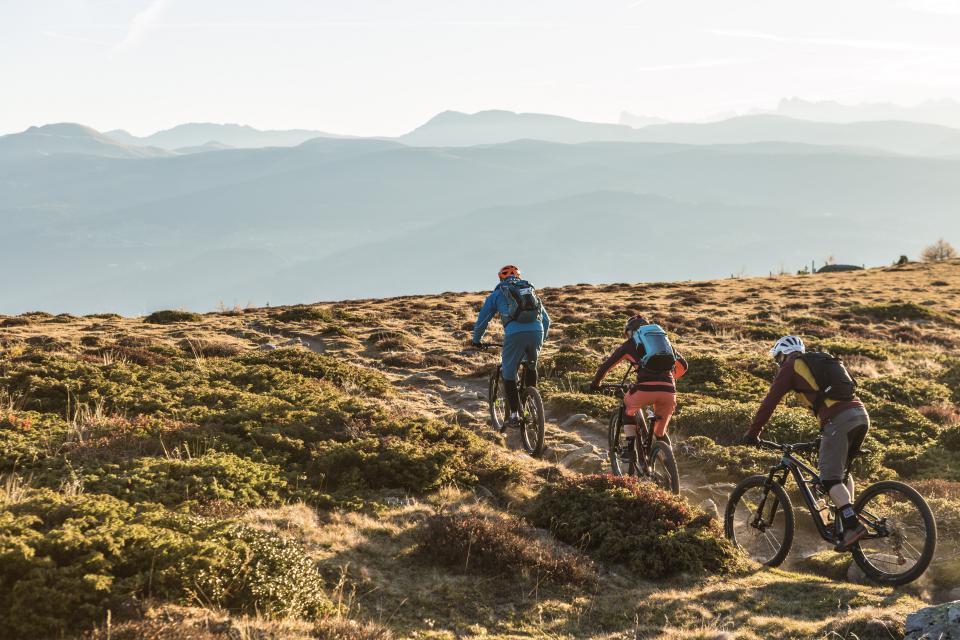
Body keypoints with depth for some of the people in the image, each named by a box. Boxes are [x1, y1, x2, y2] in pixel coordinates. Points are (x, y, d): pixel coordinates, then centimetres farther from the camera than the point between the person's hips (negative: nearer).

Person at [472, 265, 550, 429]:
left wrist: (476, 341, 38)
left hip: (514, 334, -3)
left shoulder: (497, 293, 21)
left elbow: (482, 320, 22)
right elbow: (546, 319, 34)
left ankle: (514, 414, 1)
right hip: (537, 332, 3)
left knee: (509, 375, 10)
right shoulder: (530, 290, 31)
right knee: (531, 367, 30)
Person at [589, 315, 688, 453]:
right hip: (668, 392, 3)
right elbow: (683, 365, 33)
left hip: (645, 389, -3)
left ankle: (629, 448, 19)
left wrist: (595, 383, 40)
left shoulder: (629, 345, 20)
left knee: (628, 407, 30)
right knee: (660, 433, 23)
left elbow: (606, 366, 23)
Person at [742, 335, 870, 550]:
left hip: (838, 420, -7)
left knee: (830, 478, -5)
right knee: (842, 472, 22)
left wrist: (752, 433, 13)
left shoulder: (791, 367, 11)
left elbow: (770, 401, 6)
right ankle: (850, 518, 13)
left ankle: (852, 526, -19)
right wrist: (824, 435, 47)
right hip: (861, 415, 7)